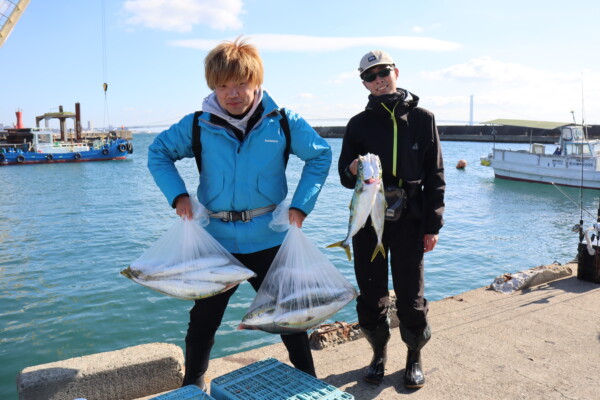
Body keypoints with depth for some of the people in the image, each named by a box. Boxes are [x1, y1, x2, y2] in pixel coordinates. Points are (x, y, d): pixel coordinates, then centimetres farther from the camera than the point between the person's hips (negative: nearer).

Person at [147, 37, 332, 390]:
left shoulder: (282, 122, -7)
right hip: (216, 240, 1)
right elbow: (158, 153, 9)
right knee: (203, 320, 14)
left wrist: (301, 205, -5)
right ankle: (192, 386, 38)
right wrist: (178, 195, -7)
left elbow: (321, 156, 5)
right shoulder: (197, 126, -5)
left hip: (269, 239, 0)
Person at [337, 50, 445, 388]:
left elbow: (435, 176, 3)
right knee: (372, 296, 8)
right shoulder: (359, 123, 6)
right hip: (368, 220, 2)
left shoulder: (422, 118, 3)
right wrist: (353, 171, -18)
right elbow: (345, 176, 7)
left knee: (411, 296, 3)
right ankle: (379, 354, 30)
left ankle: (415, 357, 27)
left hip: (409, 221, -1)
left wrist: (433, 225, -1)